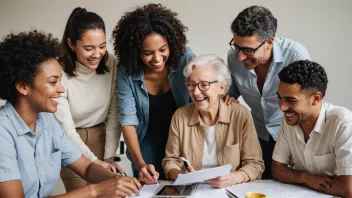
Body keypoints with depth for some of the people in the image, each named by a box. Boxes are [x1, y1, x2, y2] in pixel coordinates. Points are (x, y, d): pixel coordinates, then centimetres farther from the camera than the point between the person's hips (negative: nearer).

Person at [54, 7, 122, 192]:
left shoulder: (111, 64, -14)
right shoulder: (59, 73, -25)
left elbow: (114, 113, -8)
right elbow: (66, 129, -20)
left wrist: (109, 156, -11)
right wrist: (94, 161, -26)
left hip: (101, 136, 3)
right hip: (70, 141, -3)